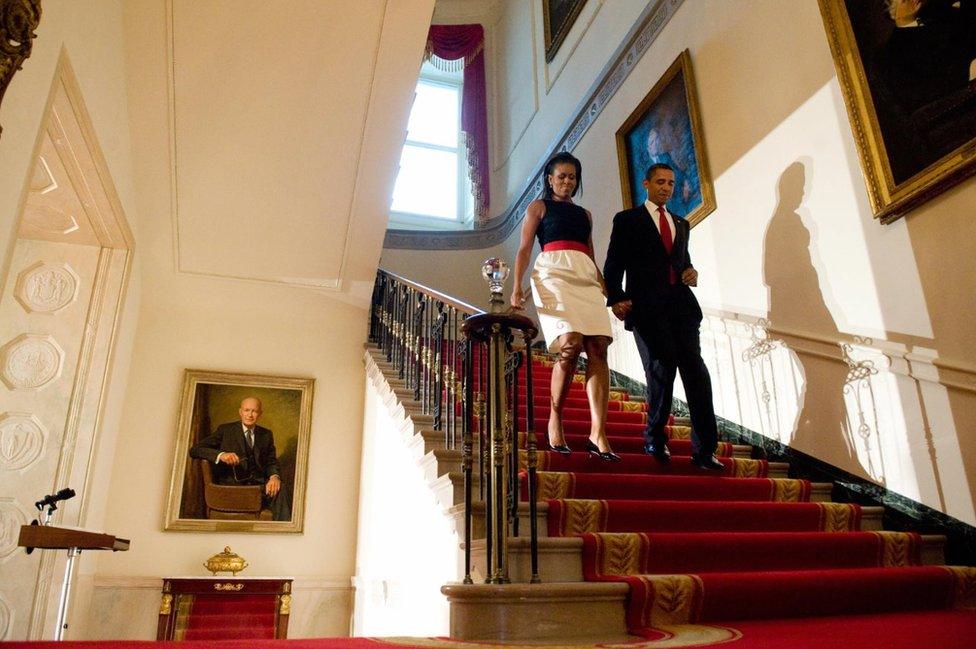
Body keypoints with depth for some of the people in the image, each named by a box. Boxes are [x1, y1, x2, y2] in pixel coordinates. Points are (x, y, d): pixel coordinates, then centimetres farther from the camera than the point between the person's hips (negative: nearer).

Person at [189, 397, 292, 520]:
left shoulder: (266, 435, 18)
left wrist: (275, 477, -12)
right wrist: (220, 455, -20)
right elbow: (195, 450, 1)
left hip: (258, 484, 3)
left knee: (279, 491, -31)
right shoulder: (225, 430, 8)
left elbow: (271, 462, 13)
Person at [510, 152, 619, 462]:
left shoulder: (585, 214, 28)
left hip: (586, 279, 5)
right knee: (570, 344, -25)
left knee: (598, 348, -15)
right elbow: (524, 249, 7)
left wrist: (606, 287, 11)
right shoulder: (539, 206, 16)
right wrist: (517, 286, -9)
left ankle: (598, 433, -19)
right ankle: (555, 418, -9)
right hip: (553, 275, -4)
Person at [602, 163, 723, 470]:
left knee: (696, 370, -7)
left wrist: (691, 273, 8)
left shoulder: (681, 223, 25)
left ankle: (704, 449, -4)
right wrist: (616, 298, -13)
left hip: (681, 305, 4)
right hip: (646, 307, -4)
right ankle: (655, 439, 13)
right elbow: (613, 266, 3)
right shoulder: (627, 220, 10)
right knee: (661, 370, -8)